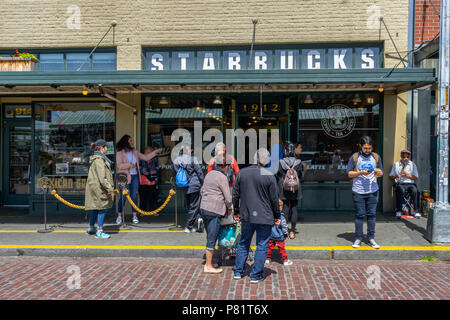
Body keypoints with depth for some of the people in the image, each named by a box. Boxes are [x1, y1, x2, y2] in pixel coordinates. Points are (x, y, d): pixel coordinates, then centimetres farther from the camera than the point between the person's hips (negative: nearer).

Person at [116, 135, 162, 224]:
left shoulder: (134, 152, 13)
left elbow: (145, 157, 17)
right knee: (123, 196, -3)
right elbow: (119, 165, -11)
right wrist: (129, 165, -23)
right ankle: (119, 216, 8)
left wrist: (156, 152, 12)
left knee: (134, 196, 5)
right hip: (125, 177, -5)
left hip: (135, 176, 5)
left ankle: (135, 216, 10)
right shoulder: (120, 153, -3)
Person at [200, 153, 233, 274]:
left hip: (203, 208, 8)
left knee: (210, 237, 17)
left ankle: (208, 261, 22)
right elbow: (228, 197, -10)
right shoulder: (222, 177, -11)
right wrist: (229, 208, 7)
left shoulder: (209, 174, 13)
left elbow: (202, 191, 23)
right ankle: (208, 266, 3)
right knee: (212, 239, -2)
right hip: (214, 211, -8)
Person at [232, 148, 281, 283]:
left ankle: (238, 271, 25)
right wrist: (277, 216, 6)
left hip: (246, 216, 4)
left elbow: (235, 195, 6)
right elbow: (274, 198, -6)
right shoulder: (269, 176, -11)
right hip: (265, 217, -4)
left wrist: (236, 212, 17)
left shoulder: (241, 173, 0)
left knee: (243, 243, 18)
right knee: (262, 246, 8)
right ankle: (256, 275, 13)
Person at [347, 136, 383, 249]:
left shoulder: (376, 157, 9)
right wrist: (361, 173, -15)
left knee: (372, 214, 4)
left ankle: (371, 238, 14)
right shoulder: (354, 157, 0)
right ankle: (358, 238, 10)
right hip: (358, 191, -2)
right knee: (359, 215, 1)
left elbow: (381, 173, 14)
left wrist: (378, 172, -10)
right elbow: (349, 173, 0)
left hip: (373, 191, 3)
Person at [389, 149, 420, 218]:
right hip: (400, 184, -1)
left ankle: (415, 210, -23)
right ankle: (398, 211, -27)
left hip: (410, 183, 1)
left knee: (415, 191, -32)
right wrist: (395, 177, -12)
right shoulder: (396, 164, 14)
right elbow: (390, 176, 11)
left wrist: (407, 175, -9)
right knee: (401, 190, -35)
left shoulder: (412, 164, 14)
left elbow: (416, 177, 7)